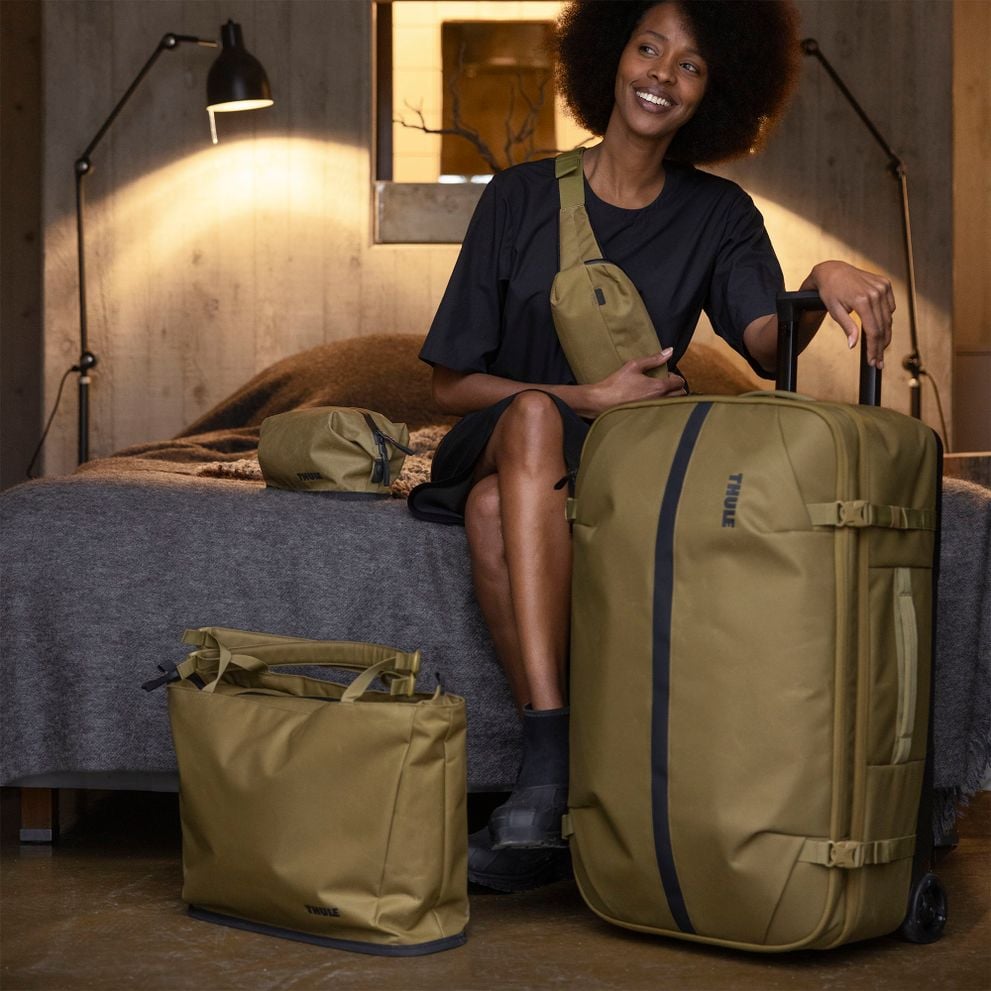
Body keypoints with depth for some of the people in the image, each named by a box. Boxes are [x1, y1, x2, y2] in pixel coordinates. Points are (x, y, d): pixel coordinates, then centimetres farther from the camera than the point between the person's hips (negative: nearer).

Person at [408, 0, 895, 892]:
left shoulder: (718, 216, 6)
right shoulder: (521, 198, 2)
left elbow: (766, 343, -15)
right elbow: (452, 383, 1)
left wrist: (822, 284, -37)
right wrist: (590, 399, -12)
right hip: (496, 446, 0)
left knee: (496, 508, -33)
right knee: (535, 415, -36)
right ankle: (557, 769, -45)